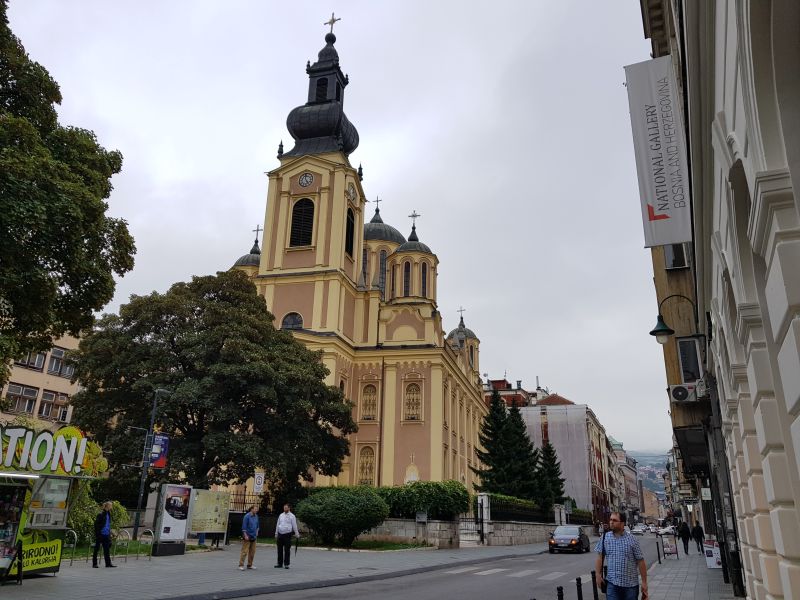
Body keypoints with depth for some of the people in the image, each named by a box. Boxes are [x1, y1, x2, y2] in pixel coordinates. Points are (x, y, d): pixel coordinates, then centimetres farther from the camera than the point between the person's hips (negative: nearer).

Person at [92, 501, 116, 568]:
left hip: (106, 535, 7)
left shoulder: (108, 514, 9)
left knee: (107, 549, 8)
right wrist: (97, 534, -17)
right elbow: (96, 524, -15)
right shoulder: (101, 515, -14)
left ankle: (108, 563, 12)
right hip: (100, 534, -7)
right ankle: (94, 563, 14)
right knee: (97, 548, 5)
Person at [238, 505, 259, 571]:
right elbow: (244, 527, -14)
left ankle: (250, 565, 18)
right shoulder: (247, 516, -12)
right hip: (247, 537, -7)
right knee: (244, 551, -7)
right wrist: (245, 535, -18)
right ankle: (241, 565, -1)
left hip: (253, 537, 7)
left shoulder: (256, 516, 9)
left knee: (252, 552, 10)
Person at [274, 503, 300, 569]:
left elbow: (294, 526, 0)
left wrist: (297, 535, -1)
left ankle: (286, 564, 6)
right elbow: (277, 525, 16)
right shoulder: (281, 515, 11)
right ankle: (279, 563, 18)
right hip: (280, 534, 4)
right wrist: (276, 534, 15)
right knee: (280, 550, 9)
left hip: (287, 535, -4)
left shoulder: (292, 516, -1)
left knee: (287, 550, -2)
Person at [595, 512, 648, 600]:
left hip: (630, 584, -1)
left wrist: (644, 582, -4)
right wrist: (598, 575, -5)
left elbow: (640, 561, -3)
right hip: (612, 583, 1)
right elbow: (600, 557, 4)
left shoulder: (631, 539, -6)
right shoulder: (605, 537, 0)